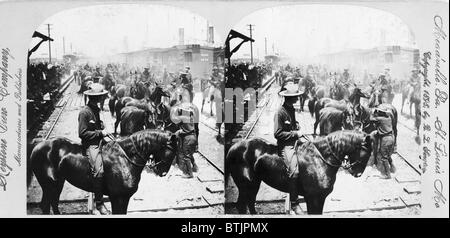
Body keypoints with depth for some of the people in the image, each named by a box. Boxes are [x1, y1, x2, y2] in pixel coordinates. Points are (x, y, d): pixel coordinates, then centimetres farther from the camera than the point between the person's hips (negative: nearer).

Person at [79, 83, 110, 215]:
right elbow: (82, 133, -15)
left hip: (99, 142, 9)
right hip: (90, 145, -9)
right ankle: (99, 204, -15)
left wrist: (103, 129, 9)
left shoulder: (96, 109, 15)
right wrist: (100, 133, -14)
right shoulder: (85, 112, -12)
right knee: (98, 171, -25)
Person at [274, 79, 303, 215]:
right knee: (294, 171, -20)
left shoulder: (292, 109, 13)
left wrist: (298, 129, 10)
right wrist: (295, 134, -14)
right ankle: (294, 203, -11)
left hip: (294, 142, 9)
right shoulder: (280, 112, -14)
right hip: (285, 146, -9)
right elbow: (277, 134, -16)